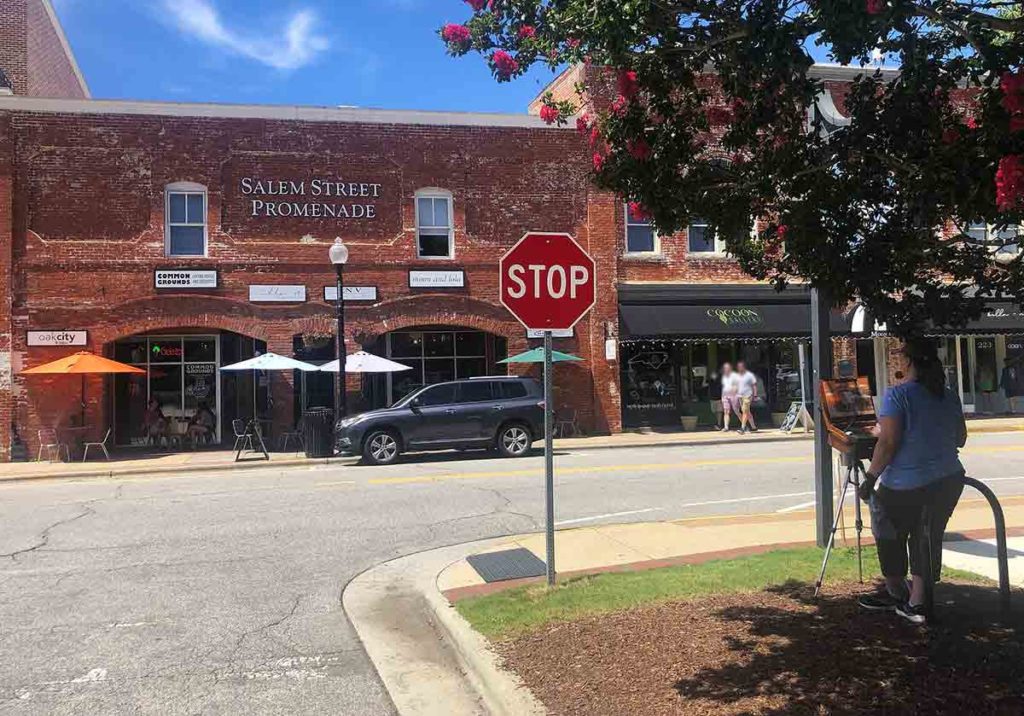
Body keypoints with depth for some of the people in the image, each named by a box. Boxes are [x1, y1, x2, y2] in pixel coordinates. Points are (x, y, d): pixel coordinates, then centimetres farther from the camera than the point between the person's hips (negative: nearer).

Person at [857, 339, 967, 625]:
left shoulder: (898, 396, -14)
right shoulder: (950, 397, 6)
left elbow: (888, 443, -18)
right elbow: (960, 439, 17)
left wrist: (870, 478, -11)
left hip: (906, 484, -6)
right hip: (949, 480, 6)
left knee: (891, 537, 15)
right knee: (928, 538, 15)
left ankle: (896, 593, 29)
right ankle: (916, 603, 17)